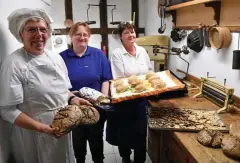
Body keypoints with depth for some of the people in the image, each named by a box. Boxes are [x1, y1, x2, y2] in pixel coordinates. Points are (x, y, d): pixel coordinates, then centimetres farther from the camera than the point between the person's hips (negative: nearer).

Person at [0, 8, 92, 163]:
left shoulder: (56, 57, 3)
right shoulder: (13, 64, -16)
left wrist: (73, 99, -5)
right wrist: (41, 128, -24)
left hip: (63, 130, 6)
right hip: (34, 135, -6)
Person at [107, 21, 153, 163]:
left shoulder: (142, 51, 4)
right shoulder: (117, 54, -11)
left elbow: (150, 71, 13)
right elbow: (118, 79, -16)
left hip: (142, 99, 4)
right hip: (124, 100, -4)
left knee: (141, 131, 12)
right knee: (125, 132, 14)